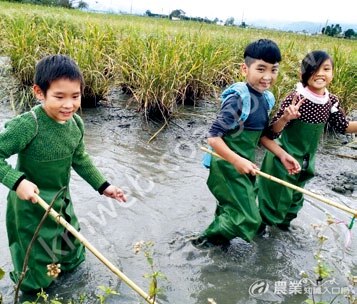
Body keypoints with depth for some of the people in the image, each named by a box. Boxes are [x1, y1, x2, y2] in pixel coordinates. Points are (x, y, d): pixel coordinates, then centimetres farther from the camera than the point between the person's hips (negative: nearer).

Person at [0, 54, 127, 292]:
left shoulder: (76, 123, -8)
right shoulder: (27, 125, -29)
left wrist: (103, 186, 6)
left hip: (62, 201, 6)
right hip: (31, 205, -6)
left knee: (71, 257, 27)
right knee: (38, 267, 17)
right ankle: (33, 292, 47)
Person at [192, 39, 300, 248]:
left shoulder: (266, 98, 2)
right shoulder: (239, 99, -24)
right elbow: (213, 137, -25)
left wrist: (282, 155, 5)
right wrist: (237, 161, -27)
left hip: (244, 164, 8)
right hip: (229, 166, -8)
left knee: (231, 209, 23)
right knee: (247, 219, -4)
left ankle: (219, 236, 46)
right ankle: (207, 239, 17)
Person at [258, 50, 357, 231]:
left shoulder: (332, 101, -6)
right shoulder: (295, 98, -25)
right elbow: (273, 132, -25)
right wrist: (285, 118, -44)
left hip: (307, 159, 6)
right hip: (284, 157, -6)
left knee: (296, 194, 25)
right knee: (276, 193, 9)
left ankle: (283, 219, 50)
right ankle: (262, 222, 34)